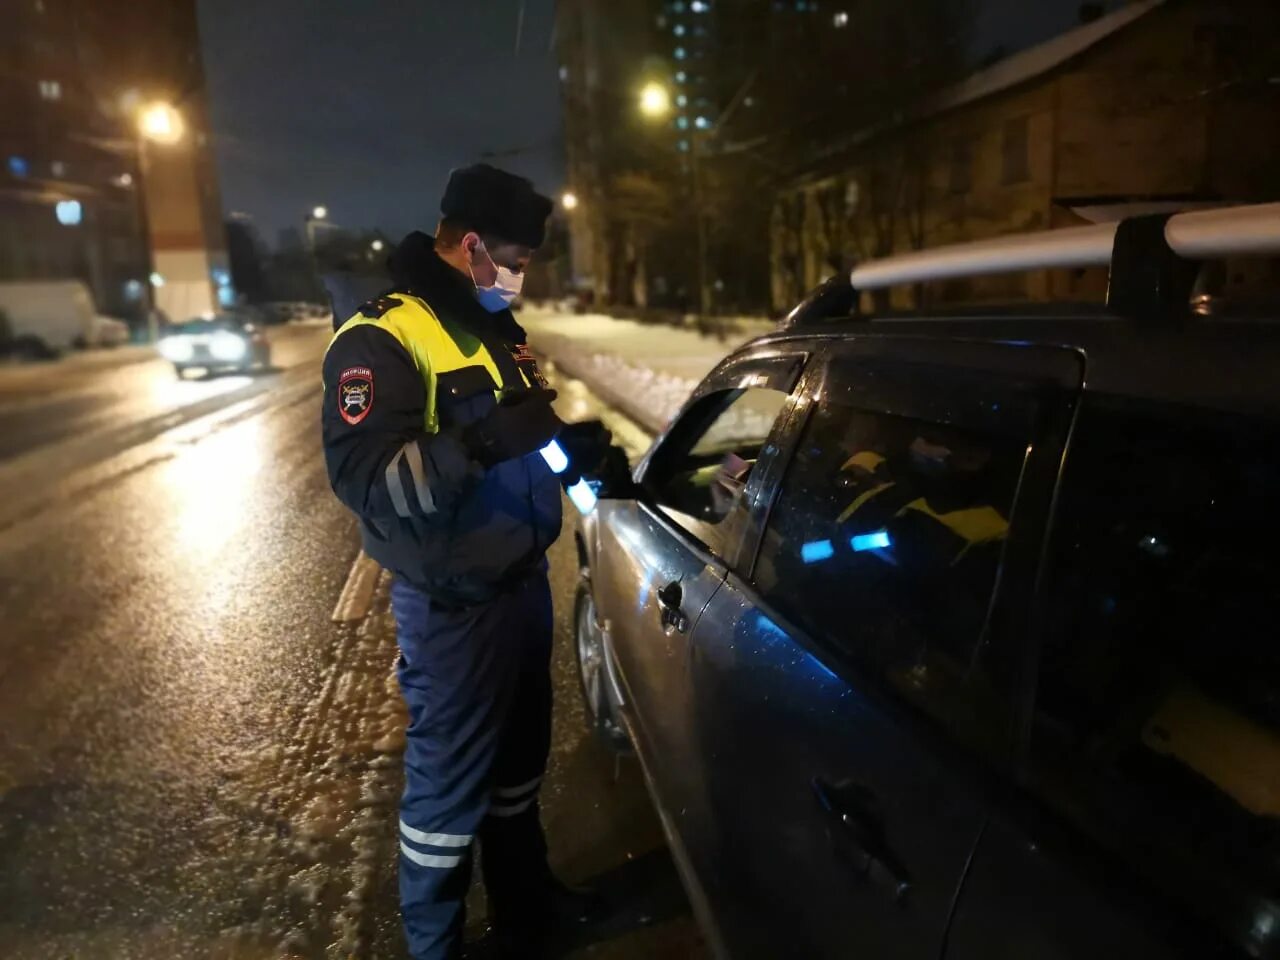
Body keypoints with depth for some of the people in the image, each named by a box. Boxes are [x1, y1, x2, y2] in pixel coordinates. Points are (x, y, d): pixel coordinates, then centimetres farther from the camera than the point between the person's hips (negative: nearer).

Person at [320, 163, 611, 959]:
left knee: (520, 753, 24)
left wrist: (574, 446, 1)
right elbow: (364, 479, -26)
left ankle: (525, 896, 47)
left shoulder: (497, 328, 10)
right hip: (453, 608, -8)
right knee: (448, 780, 8)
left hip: (525, 583, 9)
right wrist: (484, 442, -36)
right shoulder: (380, 341, -17)